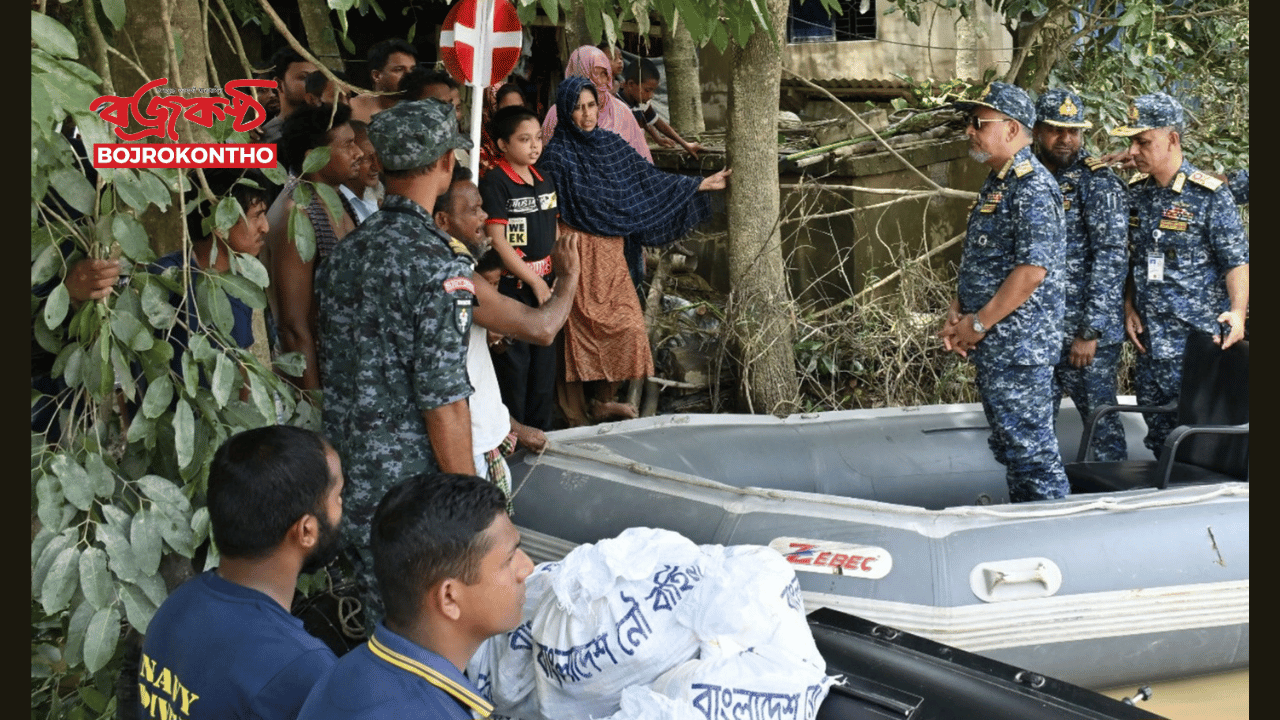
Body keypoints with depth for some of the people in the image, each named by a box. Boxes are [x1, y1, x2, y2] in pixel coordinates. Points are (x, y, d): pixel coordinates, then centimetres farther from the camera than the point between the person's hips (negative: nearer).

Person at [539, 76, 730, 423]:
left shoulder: (610, 144, 9)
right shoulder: (557, 154, -9)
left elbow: (649, 179, 16)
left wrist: (703, 184, 17)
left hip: (610, 252, 6)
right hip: (577, 253, -6)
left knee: (625, 325, 7)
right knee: (580, 330, -4)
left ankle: (604, 400, 23)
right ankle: (575, 407, 8)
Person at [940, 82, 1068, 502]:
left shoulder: (1032, 187, -16)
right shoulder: (995, 184, 15)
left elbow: (1033, 269, -23)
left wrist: (978, 323, -18)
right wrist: (957, 313, 7)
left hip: (1019, 346, -10)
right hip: (991, 347, 10)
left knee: (1029, 449, -6)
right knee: (1007, 447, 16)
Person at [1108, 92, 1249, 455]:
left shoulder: (1210, 195, -9)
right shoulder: (1135, 193, 9)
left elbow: (1237, 261, -9)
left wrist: (1237, 312, -23)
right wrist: (1129, 306, 8)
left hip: (1200, 341, -6)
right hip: (1151, 341, 6)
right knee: (1159, 437, 10)